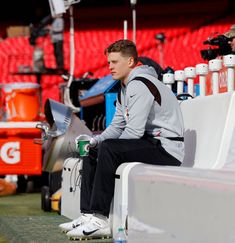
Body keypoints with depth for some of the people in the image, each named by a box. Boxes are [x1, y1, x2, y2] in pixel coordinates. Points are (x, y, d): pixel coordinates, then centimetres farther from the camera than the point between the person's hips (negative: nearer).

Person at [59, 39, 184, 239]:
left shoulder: (140, 85, -16)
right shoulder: (126, 88, 17)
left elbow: (134, 132, -22)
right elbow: (117, 127, 19)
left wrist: (102, 144, -9)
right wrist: (94, 141, 0)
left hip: (167, 149, -11)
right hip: (151, 145, 11)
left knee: (109, 149, -28)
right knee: (91, 152, 11)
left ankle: (100, 220, -26)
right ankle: (88, 215, 1)